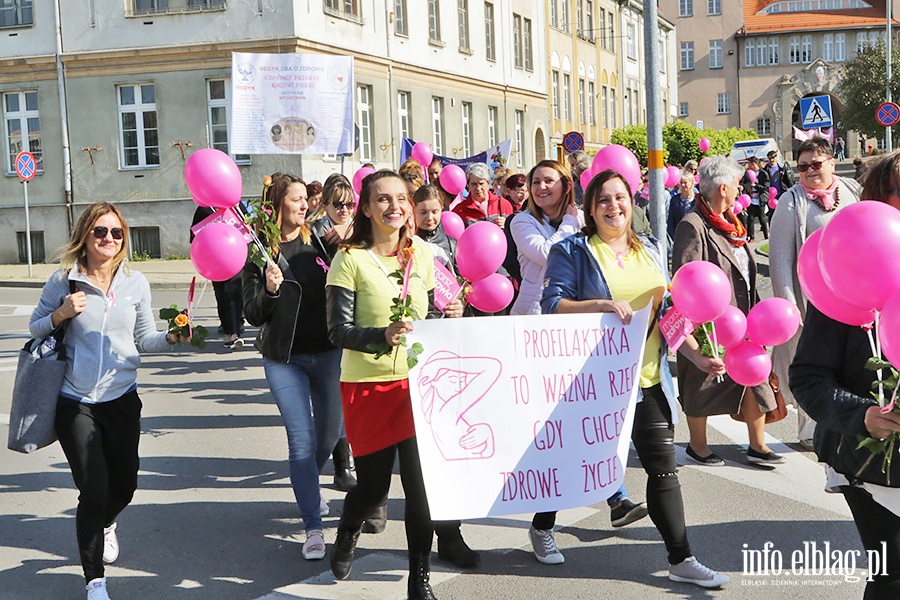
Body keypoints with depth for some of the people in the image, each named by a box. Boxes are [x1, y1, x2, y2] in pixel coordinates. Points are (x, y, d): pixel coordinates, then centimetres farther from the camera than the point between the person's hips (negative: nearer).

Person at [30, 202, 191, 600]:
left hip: (122, 399, 3)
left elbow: (145, 339, 5)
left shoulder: (135, 283, 1)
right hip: (75, 403, -3)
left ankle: (103, 525, 52)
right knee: (94, 489, -8)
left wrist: (171, 338, -15)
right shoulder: (63, 281, -6)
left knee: (124, 484, 14)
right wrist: (61, 314, -16)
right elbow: (34, 328, 4)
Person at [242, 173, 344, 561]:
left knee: (329, 434, 14)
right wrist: (269, 290, -24)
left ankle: (306, 486, 46)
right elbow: (253, 315, -7)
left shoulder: (318, 240, 2)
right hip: (284, 358, -3)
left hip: (328, 353, 3)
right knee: (302, 441, -5)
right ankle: (313, 529, 4)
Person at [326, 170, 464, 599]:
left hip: (417, 380, 3)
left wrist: (449, 317, -6)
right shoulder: (350, 260, -7)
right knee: (373, 484, 7)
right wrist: (383, 336, -29)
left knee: (421, 481, -4)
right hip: (368, 384, -3)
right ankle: (347, 534, 43)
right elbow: (339, 331, -11)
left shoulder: (422, 255, 7)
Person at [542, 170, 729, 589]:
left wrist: (697, 356, 4)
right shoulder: (573, 251, -3)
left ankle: (681, 559, 11)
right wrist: (601, 305, -25)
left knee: (663, 468, 4)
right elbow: (552, 305, -12)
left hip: (648, 377, 4)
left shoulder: (651, 251, 13)